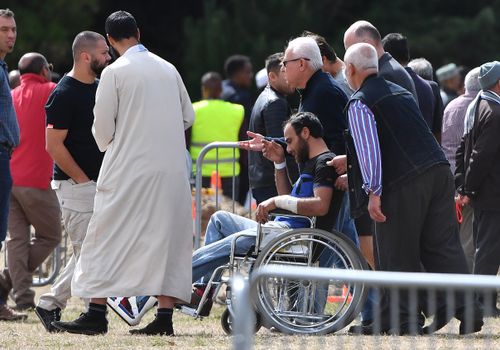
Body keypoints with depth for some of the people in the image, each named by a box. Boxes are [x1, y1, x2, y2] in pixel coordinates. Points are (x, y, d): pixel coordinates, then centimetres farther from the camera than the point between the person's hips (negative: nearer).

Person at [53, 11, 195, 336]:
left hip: (129, 169, -5)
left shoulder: (114, 72, -6)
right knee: (166, 238, 7)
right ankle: (165, 315, 2)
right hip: (172, 170, 5)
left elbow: (102, 126, -5)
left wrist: (107, 146, 16)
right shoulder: (168, 69, 9)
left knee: (109, 238, 0)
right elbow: (188, 116, 16)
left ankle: (97, 313, -4)